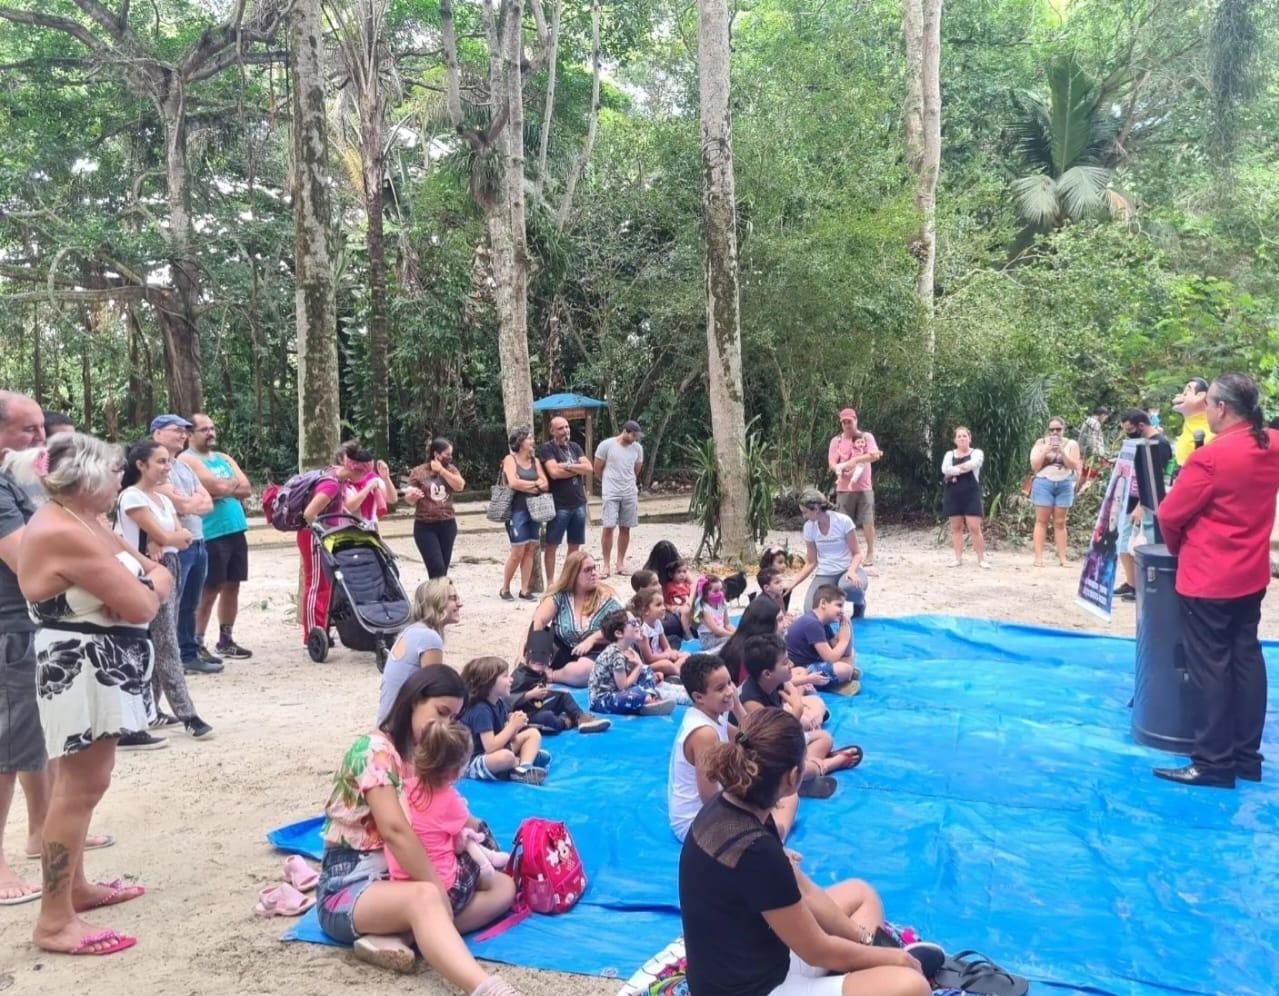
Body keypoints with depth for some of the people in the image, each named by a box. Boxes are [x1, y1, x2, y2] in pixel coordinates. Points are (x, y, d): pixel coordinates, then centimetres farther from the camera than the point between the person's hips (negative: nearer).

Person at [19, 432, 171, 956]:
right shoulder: (63, 533, -23)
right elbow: (141, 606, -24)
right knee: (80, 787, -5)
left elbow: (159, 574, 10)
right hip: (81, 670, -11)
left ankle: (75, 885, 32)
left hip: (100, 668, 11)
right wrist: (145, 588, -2)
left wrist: (144, 583, -11)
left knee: (82, 782, 18)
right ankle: (54, 919, 3)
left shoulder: (84, 522, 9)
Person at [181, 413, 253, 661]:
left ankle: (226, 641, 22)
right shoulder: (188, 460, -6)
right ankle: (197, 645, 3)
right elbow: (219, 487, -18)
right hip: (211, 534, -7)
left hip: (236, 530, 7)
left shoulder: (224, 458, 17)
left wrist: (224, 488, -8)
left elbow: (247, 489, 7)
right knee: (210, 590, -5)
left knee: (232, 587, 12)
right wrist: (234, 483, 1)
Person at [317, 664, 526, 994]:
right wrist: (441, 891, -25)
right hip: (351, 889, -8)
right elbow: (395, 830, -26)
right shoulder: (374, 750, -14)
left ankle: (390, 937, -27)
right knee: (426, 897, -40)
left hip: (399, 878, 9)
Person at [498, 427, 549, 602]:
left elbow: (545, 485, 5)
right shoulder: (510, 459, -2)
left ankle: (524, 590, 8)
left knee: (530, 550, 3)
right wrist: (534, 484, -5)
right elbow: (513, 483, -16)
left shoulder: (535, 461, 14)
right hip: (517, 509, -5)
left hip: (535, 509, 6)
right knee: (518, 551, -7)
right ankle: (505, 589, 7)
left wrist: (525, 485, -11)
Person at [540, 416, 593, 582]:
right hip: (559, 505, -6)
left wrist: (568, 466, -11)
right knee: (552, 545, 1)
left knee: (575, 545, 11)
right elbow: (554, 472, -18)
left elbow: (589, 468, 2)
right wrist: (578, 470, -6)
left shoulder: (575, 447, 14)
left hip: (579, 503, 6)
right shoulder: (547, 448, -4)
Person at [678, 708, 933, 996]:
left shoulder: (729, 807, -4)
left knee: (860, 893, 23)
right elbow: (819, 951, -17)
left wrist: (866, 940, 6)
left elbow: (806, 893, 8)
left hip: (757, 957, 10)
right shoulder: (755, 851, -31)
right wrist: (893, 957, -2)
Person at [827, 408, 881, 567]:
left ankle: (870, 553, 9)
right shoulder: (836, 440, 7)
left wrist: (855, 460, -22)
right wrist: (840, 470, -20)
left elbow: (875, 455, -11)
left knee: (868, 522, -2)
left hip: (864, 488, -1)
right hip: (844, 488, 1)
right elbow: (831, 463, 1)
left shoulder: (866, 437, 4)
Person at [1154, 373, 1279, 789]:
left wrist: (1178, 548, 5)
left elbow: (1169, 515, -13)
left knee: (1210, 666, 0)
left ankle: (1214, 763, 7)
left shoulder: (1210, 457, -22)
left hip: (1208, 578, -8)